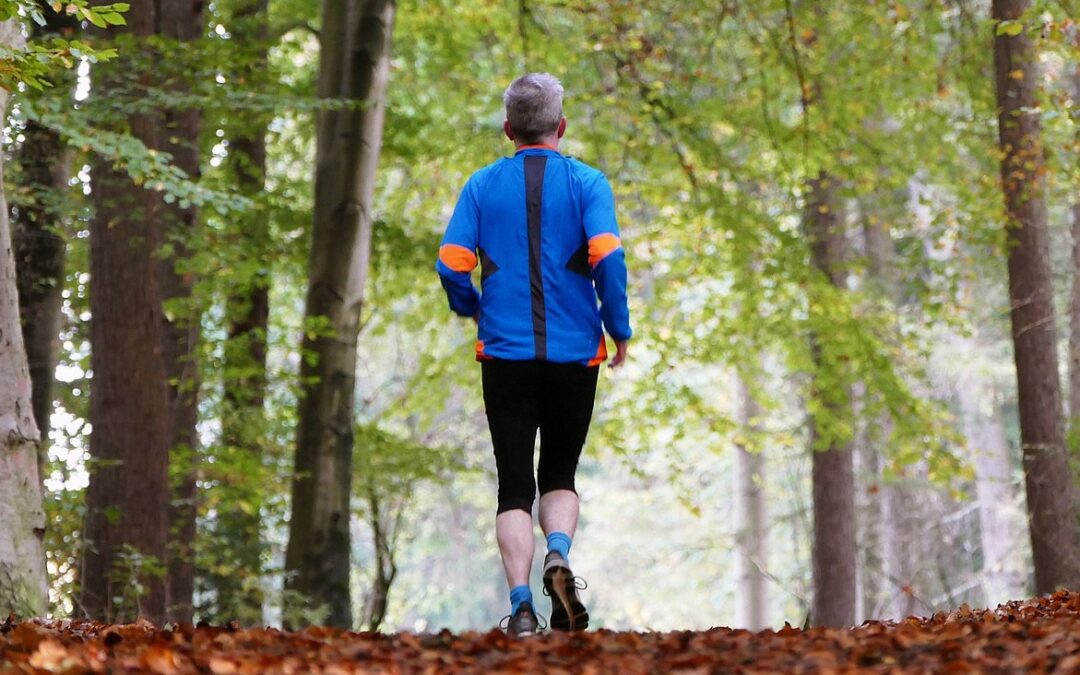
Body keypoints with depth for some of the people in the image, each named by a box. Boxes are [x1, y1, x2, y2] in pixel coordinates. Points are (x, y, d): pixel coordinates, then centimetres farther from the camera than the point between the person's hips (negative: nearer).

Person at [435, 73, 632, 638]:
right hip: (574, 354, 0)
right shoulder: (586, 183, -1)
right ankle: (558, 554, -13)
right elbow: (607, 256, -14)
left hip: (505, 353, 0)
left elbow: (452, 263, -4)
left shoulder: (482, 186, 3)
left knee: (514, 485, 3)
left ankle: (521, 602, -10)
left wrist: (474, 311, 16)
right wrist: (618, 330, -2)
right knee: (559, 474, 15)